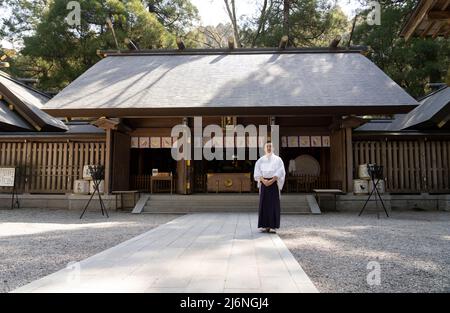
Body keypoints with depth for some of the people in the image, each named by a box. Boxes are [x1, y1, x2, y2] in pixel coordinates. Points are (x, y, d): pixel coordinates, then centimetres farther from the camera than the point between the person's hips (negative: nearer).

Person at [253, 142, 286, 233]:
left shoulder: (277, 159, 7)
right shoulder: (260, 160, 12)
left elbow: (280, 172, -3)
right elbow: (257, 172, 3)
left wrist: (272, 180, -14)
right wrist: (263, 180, -13)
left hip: (274, 183, -1)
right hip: (264, 184, 2)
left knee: (274, 204, -5)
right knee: (264, 204, -1)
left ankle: (273, 226, -3)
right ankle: (265, 225, 3)